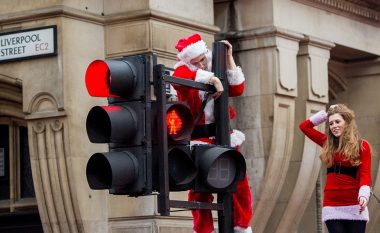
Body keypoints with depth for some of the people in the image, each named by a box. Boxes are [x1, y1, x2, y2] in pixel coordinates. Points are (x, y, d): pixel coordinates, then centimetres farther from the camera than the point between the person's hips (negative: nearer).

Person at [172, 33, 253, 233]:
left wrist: (229, 58, -2)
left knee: (239, 183, 6)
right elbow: (180, 76, -31)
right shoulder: (183, 71, -5)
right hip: (199, 139, -5)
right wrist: (213, 79, -32)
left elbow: (237, 89, 2)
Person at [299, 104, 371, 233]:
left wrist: (363, 195, -26)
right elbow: (304, 126, 16)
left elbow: (365, 174, -9)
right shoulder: (329, 144, 13)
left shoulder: (362, 146, 0)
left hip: (354, 207, -3)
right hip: (332, 207, 3)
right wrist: (327, 113, 10)